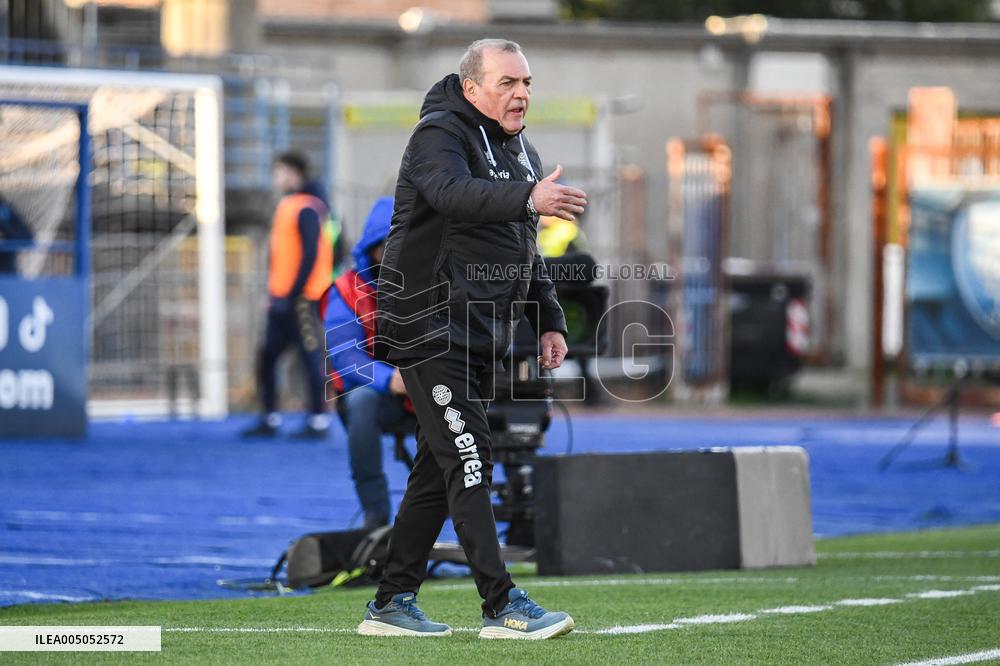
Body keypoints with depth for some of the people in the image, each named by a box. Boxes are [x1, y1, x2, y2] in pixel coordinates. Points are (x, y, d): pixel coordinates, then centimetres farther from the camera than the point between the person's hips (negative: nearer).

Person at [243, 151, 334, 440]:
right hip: (282, 300, 10)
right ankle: (270, 419, 16)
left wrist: (291, 296, -19)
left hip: (301, 299, -10)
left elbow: (310, 255, -18)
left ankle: (319, 422, 0)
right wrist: (275, 295, 18)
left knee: (311, 357, -4)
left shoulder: (306, 208, -12)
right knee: (266, 358, 10)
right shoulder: (287, 206, 16)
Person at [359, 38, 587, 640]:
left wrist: (550, 321, 15)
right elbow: (454, 192, -34)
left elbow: (527, 250, 25)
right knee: (469, 458, -13)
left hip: (483, 336, 9)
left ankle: (392, 604, 16)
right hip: (429, 325, -9)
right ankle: (503, 606, -16)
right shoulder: (439, 135, -11)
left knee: (441, 468, 10)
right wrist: (528, 198, -49)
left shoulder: (521, 152, 16)